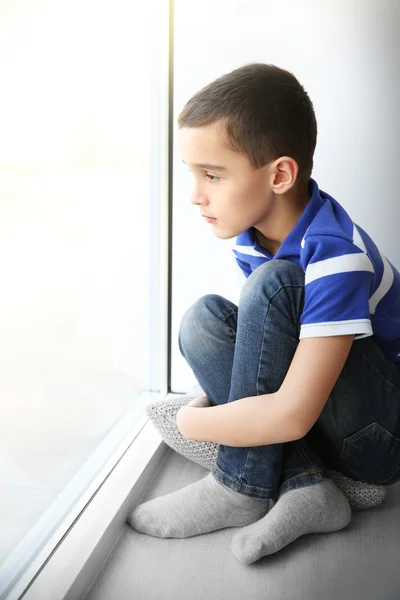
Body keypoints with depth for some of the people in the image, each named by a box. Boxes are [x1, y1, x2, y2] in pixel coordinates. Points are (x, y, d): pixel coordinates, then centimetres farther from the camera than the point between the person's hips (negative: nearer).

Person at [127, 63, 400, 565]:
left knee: (274, 283, -26)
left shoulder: (335, 255, -28)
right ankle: (303, 485, -15)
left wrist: (188, 422, -18)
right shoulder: (252, 232, -4)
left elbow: (290, 416, -32)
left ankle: (241, 487, -14)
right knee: (204, 319, -6)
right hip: (327, 423, 8)